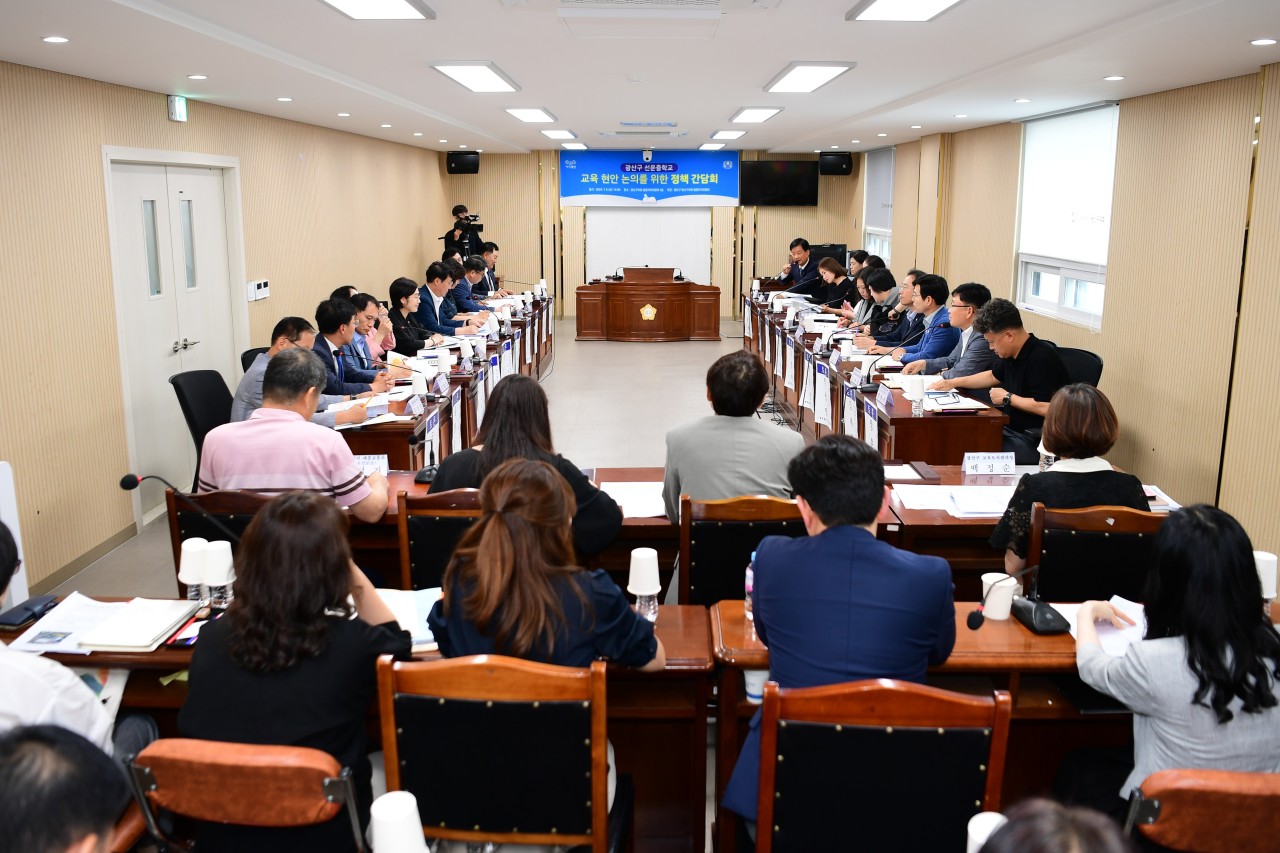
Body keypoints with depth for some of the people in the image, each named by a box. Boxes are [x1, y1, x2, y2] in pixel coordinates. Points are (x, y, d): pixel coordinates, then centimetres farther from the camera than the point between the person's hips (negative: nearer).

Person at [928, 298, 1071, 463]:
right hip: (1014, 428, 10)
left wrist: (1008, 398, -14)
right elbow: (993, 376, 30)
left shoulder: (1042, 357, -20)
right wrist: (953, 382, 21)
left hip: (1036, 440, -10)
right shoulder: (1012, 355, 9)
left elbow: (1046, 407, -28)